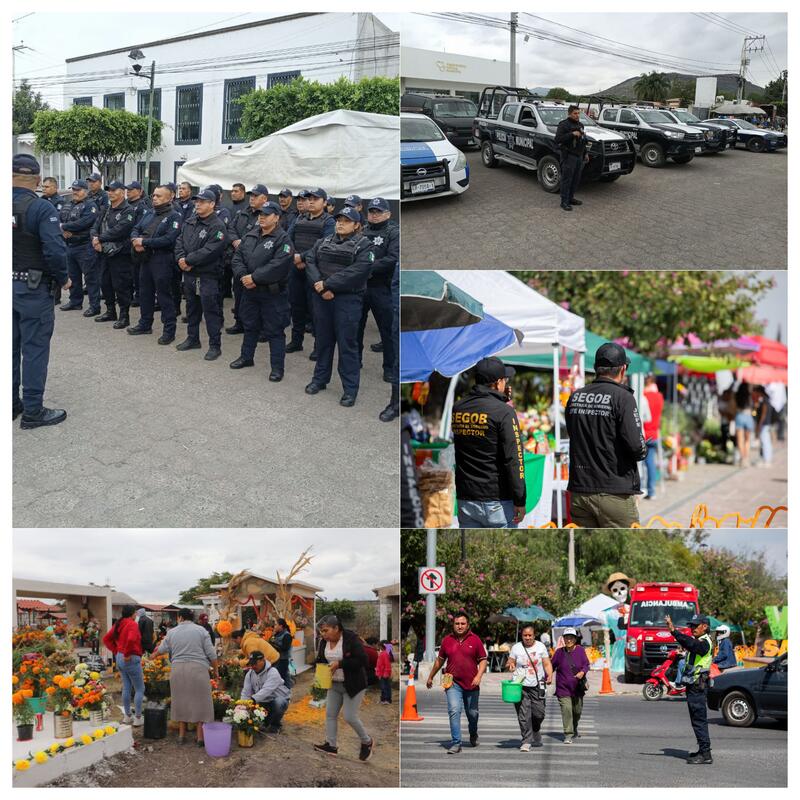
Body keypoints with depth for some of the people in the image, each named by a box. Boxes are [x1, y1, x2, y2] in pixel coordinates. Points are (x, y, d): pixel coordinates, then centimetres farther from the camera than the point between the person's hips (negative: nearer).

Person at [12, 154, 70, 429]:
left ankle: (11, 404, 24)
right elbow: (55, 250, -24)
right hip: (33, 288, -6)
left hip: (9, 287, 6)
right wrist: (63, 279, -7)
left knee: (10, 347, 15)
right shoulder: (41, 208, -16)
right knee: (34, 349, 2)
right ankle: (33, 411, 6)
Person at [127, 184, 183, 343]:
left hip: (162, 260, -7)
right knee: (145, 292, 16)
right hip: (145, 258, 7)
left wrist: (144, 242, -18)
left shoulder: (174, 216, -9)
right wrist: (135, 240, -10)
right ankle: (145, 324, 30)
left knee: (164, 295, -4)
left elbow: (169, 239, -20)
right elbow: (135, 230, 15)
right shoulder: (148, 213, 14)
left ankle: (169, 330, 3)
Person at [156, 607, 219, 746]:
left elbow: (161, 650, 18)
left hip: (177, 670, 2)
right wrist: (216, 670, 9)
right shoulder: (201, 631, 1)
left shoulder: (171, 632, 7)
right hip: (198, 669, -2)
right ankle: (200, 737, 5)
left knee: (181, 701, 13)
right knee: (200, 701, 4)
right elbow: (211, 654, -1)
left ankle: (182, 735, 18)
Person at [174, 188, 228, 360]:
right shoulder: (189, 223, 12)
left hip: (208, 277, -8)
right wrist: (181, 259, -10)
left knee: (211, 310, -4)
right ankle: (192, 339, 32)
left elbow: (210, 251, -22)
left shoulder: (217, 226, -13)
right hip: (189, 274, 8)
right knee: (192, 307, 19)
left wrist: (188, 260, -17)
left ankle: (215, 345, 3)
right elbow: (179, 243, 9)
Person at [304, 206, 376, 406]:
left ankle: (350, 388, 4)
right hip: (322, 298, 5)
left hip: (348, 299, -5)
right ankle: (320, 379, 28)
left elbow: (357, 272, -16)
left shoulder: (364, 245, -3)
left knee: (347, 344, -3)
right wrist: (320, 287, -15)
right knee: (323, 340, 14)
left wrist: (328, 284, -19)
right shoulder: (323, 242, 12)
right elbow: (310, 262, 1)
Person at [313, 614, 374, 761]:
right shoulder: (324, 641, 0)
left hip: (353, 685, -7)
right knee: (330, 714, 5)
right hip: (334, 684, 7)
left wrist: (339, 664, -27)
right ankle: (331, 745, 15)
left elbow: (362, 660, -23)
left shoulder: (351, 638, -20)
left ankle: (367, 742, 15)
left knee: (350, 717, -6)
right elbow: (320, 660, 12)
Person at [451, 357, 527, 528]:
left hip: (465, 499, 5)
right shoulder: (503, 411, -12)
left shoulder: (458, 408, 5)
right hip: (497, 501, -5)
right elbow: (513, 460, -16)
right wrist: (520, 500, -11)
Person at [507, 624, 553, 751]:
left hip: (537, 686, 1)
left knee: (539, 713, 2)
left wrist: (550, 675, -12)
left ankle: (535, 735, 31)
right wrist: (510, 666, -16)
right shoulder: (516, 648, 5)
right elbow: (510, 663, 8)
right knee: (523, 715, -8)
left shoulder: (541, 647, 7)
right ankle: (526, 741, -2)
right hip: (521, 686, -1)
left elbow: (547, 664, 6)